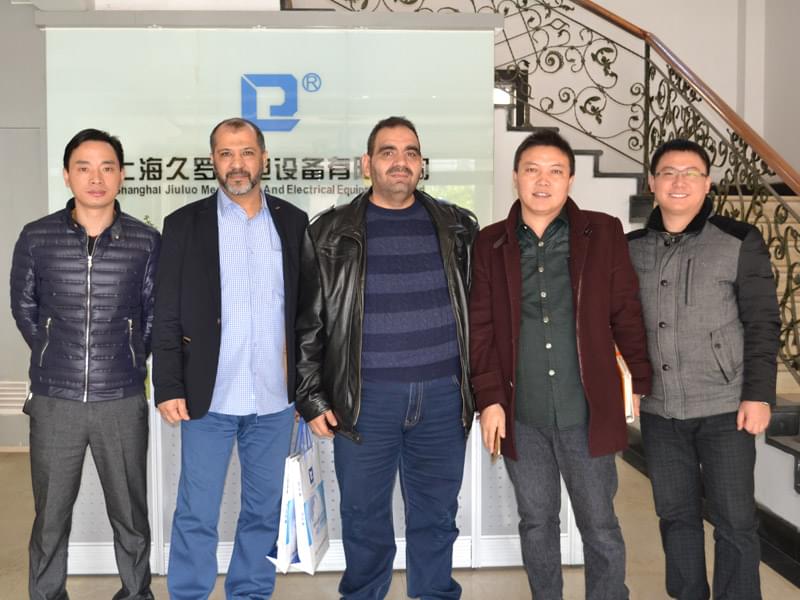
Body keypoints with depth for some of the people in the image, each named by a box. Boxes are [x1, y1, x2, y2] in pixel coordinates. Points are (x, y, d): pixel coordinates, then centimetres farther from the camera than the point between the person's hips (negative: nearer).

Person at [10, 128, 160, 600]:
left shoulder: (146, 242, -3)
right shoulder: (36, 238, -2)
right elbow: (24, 307, 10)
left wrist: (129, 362, 7)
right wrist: (55, 358, 9)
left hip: (122, 401, 0)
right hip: (53, 400, 0)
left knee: (130, 513, 12)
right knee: (50, 516, 11)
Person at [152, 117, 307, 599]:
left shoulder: (293, 222, 6)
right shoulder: (186, 223, 1)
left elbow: (305, 308, 8)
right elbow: (168, 315, -1)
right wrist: (169, 387, -7)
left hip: (275, 397, 2)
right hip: (209, 396, -2)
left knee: (264, 509, 13)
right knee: (196, 514, 5)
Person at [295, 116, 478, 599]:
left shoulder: (458, 228, 7)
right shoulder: (331, 233, 2)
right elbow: (308, 321, 3)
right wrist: (312, 397, -2)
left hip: (443, 395, 2)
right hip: (365, 397, -1)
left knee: (437, 516, 12)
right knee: (365, 517, 10)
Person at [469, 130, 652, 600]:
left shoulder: (603, 233, 0)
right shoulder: (490, 244, 3)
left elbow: (627, 313, 3)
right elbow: (480, 328, 2)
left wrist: (647, 383, 4)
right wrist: (490, 399, -4)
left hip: (587, 410, -1)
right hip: (521, 414, 2)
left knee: (600, 525, 9)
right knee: (537, 522, 14)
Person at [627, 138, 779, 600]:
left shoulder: (739, 242, -4)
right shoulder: (633, 248, 6)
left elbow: (763, 324, -5)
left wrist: (759, 394, -11)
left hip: (723, 408, -3)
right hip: (659, 410, 4)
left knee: (734, 521, 3)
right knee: (677, 516, 13)